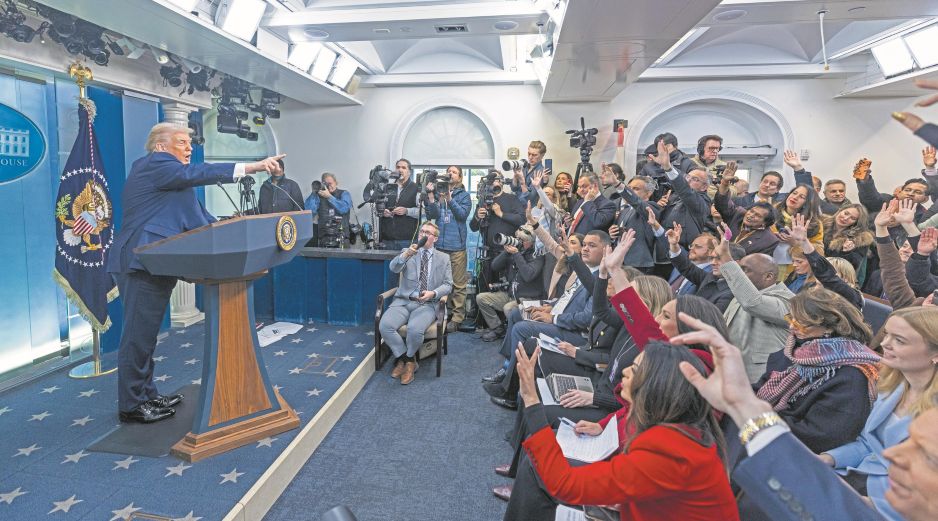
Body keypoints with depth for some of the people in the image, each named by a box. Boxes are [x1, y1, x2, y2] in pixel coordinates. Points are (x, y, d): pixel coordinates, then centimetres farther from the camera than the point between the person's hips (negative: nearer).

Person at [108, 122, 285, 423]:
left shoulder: (165, 171, 22)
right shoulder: (155, 165, -8)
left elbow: (194, 215, 20)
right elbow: (197, 174, -25)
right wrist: (252, 167, -31)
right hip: (141, 264, -10)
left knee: (145, 335, 15)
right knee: (138, 335, -4)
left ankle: (146, 395, 25)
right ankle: (131, 406, 5)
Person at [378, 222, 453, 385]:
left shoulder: (444, 258, 12)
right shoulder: (408, 252, 11)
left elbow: (448, 285, 6)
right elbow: (394, 268, -9)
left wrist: (433, 293, -15)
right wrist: (406, 254, -29)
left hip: (427, 304, -1)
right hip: (403, 301, 2)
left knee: (415, 329, -32)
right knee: (384, 325, -26)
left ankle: (408, 359, 0)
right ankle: (404, 358, -2)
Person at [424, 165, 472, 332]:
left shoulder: (464, 195, 7)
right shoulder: (438, 192, 12)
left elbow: (463, 214, -8)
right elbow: (432, 215, 1)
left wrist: (449, 199, -16)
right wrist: (431, 197, -13)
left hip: (456, 245, -3)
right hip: (439, 243, 3)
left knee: (458, 283, -3)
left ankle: (457, 317, 2)